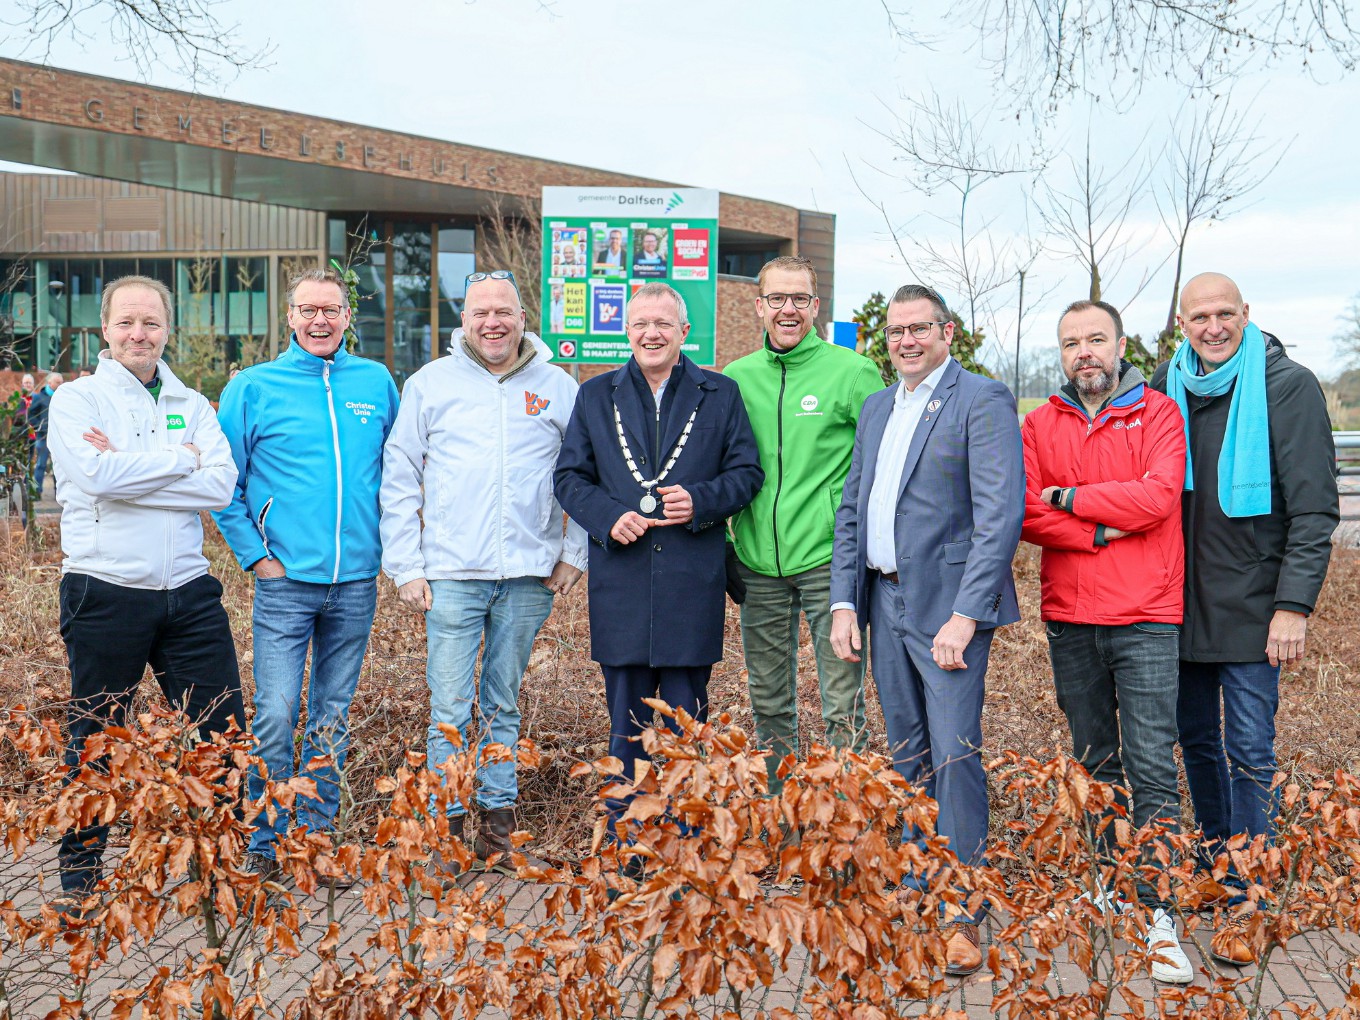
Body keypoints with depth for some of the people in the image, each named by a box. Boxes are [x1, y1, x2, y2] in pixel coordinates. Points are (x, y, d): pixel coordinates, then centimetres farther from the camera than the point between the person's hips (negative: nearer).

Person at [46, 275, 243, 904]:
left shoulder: (191, 405, 10)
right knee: (94, 741, 10)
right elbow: (96, 475, -18)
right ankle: (79, 872, 27)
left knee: (226, 731, 6)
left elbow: (221, 485, -7)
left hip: (189, 592, 3)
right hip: (105, 593, -3)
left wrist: (127, 467, -14)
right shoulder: (76, 399, 1)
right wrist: (180, 459, -8)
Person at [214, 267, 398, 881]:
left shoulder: (377, 383, 7)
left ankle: (318, 831, 24)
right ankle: (264, 841, 9)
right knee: (276, 714, -6)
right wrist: (255, 554, -4)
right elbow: (222, 483, 3)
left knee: (333, 716, 12)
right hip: (286, 582, -2)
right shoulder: (252, 388, 0)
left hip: (357, 581, 3)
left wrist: (390, 542, 9)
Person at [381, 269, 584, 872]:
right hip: (452, 574, -1)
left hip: (529, 576, 2)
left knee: (505, 705, 11)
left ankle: (499, 825, 19)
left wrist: (574, 554, 3)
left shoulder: (558, 387, 7)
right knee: (450, 710, -1)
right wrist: (405, 566, -1)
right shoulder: (430, 384, 4)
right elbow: (399, 480, 5)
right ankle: (446, 828, 10)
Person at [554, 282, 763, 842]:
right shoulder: (595, 396, 12)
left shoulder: (720, 394, 8)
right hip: (621, 582, 1)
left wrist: (701, 501, -12)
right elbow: (569, 476, 10)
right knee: (627, 719, 8)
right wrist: (609, 517, -8)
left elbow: (747, 470, 6)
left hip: (693, 582, -1)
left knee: (686, 718, 5)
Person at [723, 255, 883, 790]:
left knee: (842, 703, 0)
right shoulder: (736, 377, 9)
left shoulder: (853, 373, -3)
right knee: (768, 701, 14)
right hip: (758, 564, 4)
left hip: (828, 560, -4)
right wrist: (725, 543, 10)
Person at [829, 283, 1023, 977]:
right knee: (907, 757, 13)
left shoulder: (982, 400, -6)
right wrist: (844, 600, 7)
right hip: (883, 601, 7)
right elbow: (851, 510, 17)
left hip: (947, 605, -7)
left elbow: (1001, 514, -14)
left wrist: (964, 614, -20)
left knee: (954, 755, -7)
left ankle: (962, 914, 3)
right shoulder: (876, 408, 16)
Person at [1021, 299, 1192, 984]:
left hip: (1145, 619, -3)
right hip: (1069, 618, 3)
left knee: (1153, 768, -6)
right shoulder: (1040, 424, 9)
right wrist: (1102, 531, -14)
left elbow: (1157, 497, -14)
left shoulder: (1158, 414, 2)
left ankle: (1159, 912, -1)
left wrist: (1070, 499, -8)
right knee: (1095, 761, 13)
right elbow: (1025, 513, -3)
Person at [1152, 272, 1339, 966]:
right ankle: (1215, 861, 31)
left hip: (1250, 604, -5)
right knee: (1197, 739, 14)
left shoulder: (1287, 386, -6)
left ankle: (1245, 903, 5)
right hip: (1181, 599, 5)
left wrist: (1294, 603, -14)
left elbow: (1313, 509, -9)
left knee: (1249, 751, -3)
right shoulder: (1167, 387, 7)